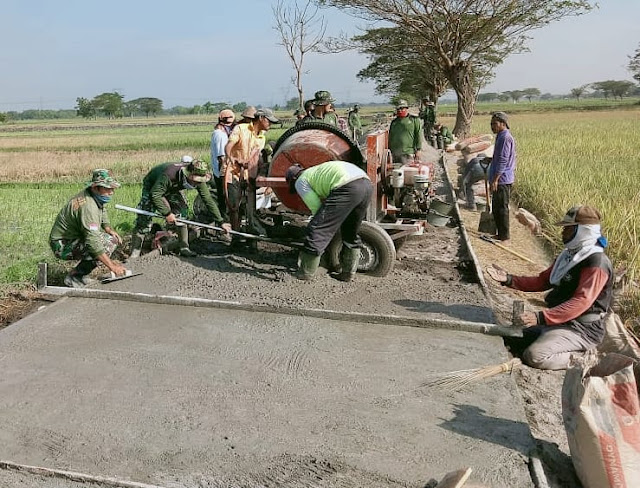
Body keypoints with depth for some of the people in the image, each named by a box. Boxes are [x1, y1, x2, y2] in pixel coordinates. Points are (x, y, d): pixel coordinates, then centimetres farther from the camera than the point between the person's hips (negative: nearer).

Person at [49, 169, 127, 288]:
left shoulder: (98, 197, 0)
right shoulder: (88, 206, -30)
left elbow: (103, 215, 22)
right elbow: (93, 242, -36)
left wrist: (109, 230, 0)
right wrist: (112, 266, -36)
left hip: (75, 240, 10)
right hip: (63, 246, -10)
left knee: (112, 240, 3)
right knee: (105, 245, -25)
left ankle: (80, 274, 8)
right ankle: (73, 278, -10)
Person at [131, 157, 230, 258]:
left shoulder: (198, 179, -27)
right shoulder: (169, 174, -44)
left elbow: (208, 200, -20)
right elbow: (155, 195, -37)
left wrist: (220, 221, -22)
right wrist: (167, 213, -38)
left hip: (174, 189, 5)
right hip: (152, 188, -5)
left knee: (182, 213, -12)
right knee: (144, 220, -11)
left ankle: (184, 248, -2)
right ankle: (134, 255, -7)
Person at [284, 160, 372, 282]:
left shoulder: (300, 181, 17)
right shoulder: (315, 171, 40)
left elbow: (316, 207, 10)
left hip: (348, 187, -8)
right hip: (367, 185, 9)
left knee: (316, 230, 2)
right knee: (351, 234, 24)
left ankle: (305, 273, 9)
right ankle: (348, 273, 32)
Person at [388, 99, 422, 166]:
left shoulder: (414, 120, 4)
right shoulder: (394, 122, 18)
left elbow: (418, 135, 0)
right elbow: (390, 137, 23)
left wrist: (418, 150, -5)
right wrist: (389, 149, 17)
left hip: (408, 153, -5)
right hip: (395, 153, 5)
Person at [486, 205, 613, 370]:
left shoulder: (597, 263, -20)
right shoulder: (568, 255, 10)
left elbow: (581, 302, -30)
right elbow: (542, 281, 12)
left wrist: (541, 317, -39)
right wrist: (509, 280, -3)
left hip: (583, 330, -10)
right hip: (562, 321, 10)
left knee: (534, 356, -26)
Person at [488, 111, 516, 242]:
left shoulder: (505, 138, -16)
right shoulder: (501, 137, 17)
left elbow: (503, 160, -21)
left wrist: (495, 179, -23)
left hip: (502, 179, -10)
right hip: (502, 179, 10)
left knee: (501, 208, -4)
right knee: (497, 207, 15)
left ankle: (504, 235, 3)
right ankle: (501, 233, 23)